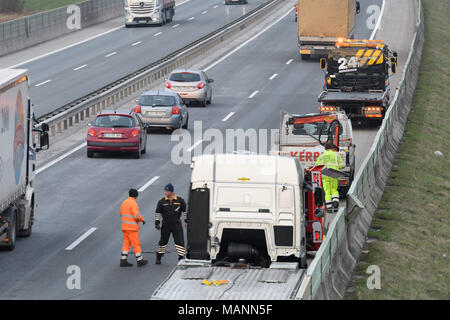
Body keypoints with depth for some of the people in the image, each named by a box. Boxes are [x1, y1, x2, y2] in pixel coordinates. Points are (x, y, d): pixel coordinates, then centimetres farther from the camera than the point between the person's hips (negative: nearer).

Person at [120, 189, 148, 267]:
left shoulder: (124, 202, 10)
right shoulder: (133, 203, -15)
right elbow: (137, 215, -22)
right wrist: (142, 220, -4)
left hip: (124, 226, 8)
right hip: (131, 227, -8)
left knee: (126, 244, 10)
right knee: (136, 244, 1)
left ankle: (123, 261, 6)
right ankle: (140, 260, 6)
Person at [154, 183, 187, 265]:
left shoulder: (180, 200, -1)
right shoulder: (162, 201, 0)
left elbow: (185, 211, 9)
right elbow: (158, 213, 7)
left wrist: (186, 220, 7)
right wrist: (157, 222, -2)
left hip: (176, 224, -1)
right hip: (165, 225, 1)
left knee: (179, 240, -8)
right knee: (163, 241, 9)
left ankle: (181, 257, -4)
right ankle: (158, 257, 24)